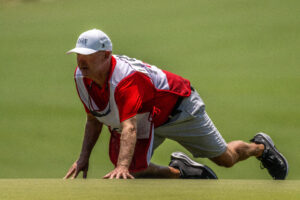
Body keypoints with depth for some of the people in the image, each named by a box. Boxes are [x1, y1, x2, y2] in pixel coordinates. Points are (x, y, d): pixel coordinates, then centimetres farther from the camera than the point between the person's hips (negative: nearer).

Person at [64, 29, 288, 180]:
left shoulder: (125, 79, -41)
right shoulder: (81, 77, -16)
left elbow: (129, 127, -53)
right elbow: (93, 119, 2)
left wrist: (122, 166, -65)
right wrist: (84, 156, -7)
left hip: (178, 107, -7)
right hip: (147, 119, 7)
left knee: (226, 158, 6)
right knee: (131, 171, -14)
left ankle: (260, 147, 41)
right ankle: (180, 171, 14)